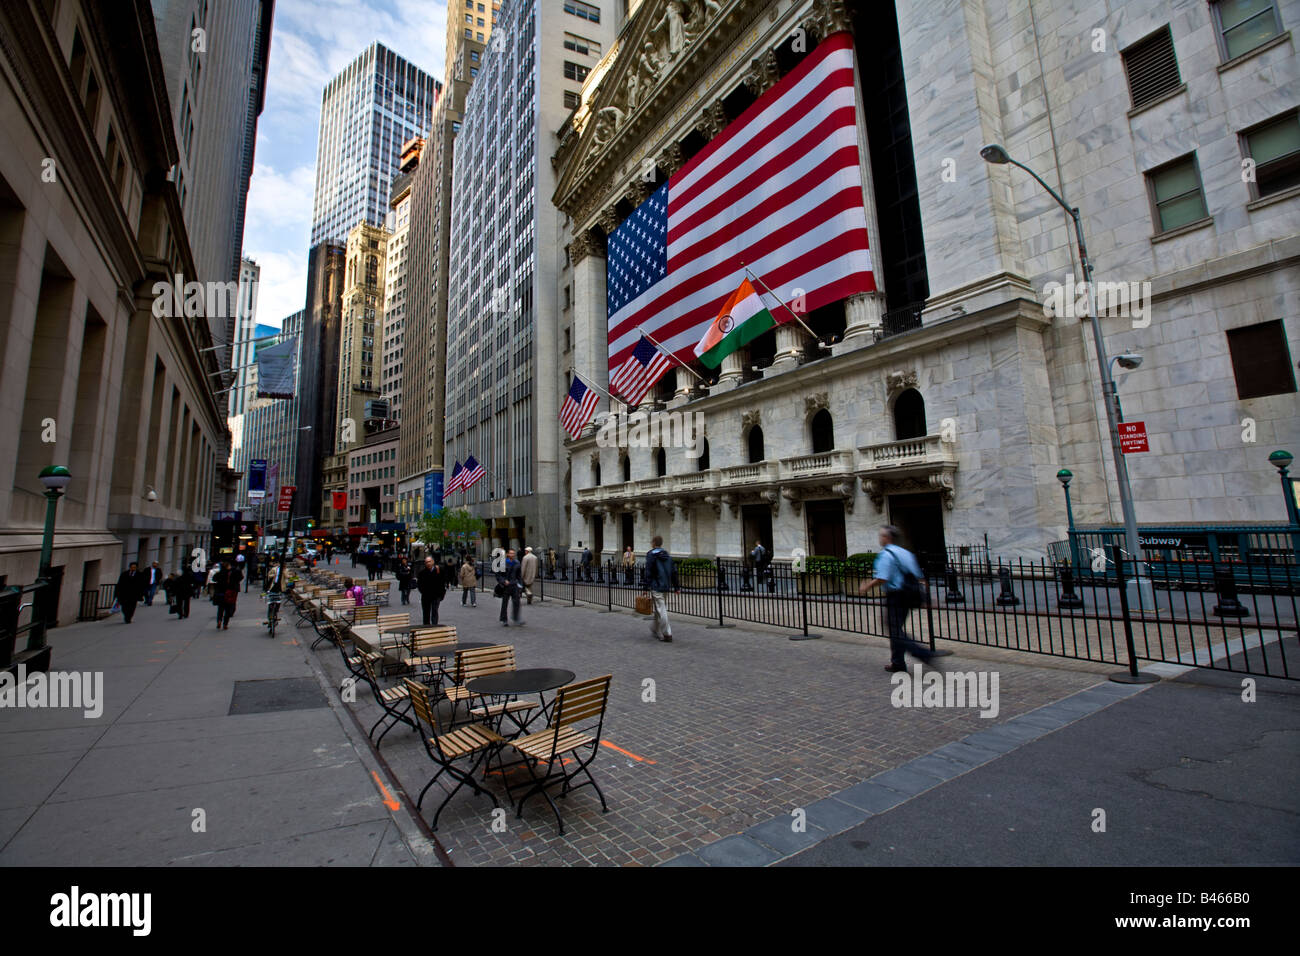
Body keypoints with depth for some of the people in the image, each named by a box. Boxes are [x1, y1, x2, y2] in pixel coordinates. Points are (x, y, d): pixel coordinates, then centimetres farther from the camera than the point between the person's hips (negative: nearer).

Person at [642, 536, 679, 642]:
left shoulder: (651, 555, -8)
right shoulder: (667, 555, 12)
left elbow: (648, 572, -13)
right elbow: (674, 571, 12)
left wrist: (646, 587, -11)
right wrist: (676, 586, 17)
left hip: (656, 587, -7)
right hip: (666, 587, 7)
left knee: (661, 610, -5)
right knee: (659, 609, 19)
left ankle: (667, 635, -5)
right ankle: (655, 629, 31)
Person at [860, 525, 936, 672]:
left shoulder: (885, 555, -13)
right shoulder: (906, 553, 13)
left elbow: (882, 579, -21)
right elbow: (920, 577, 13)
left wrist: (866, 587, -7)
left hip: (895, 597, -9)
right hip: (908, 597, 9)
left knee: (895, 632, -2)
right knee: (896, 629, 17)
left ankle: (924, 653, -13)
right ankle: (897, 662, 22)